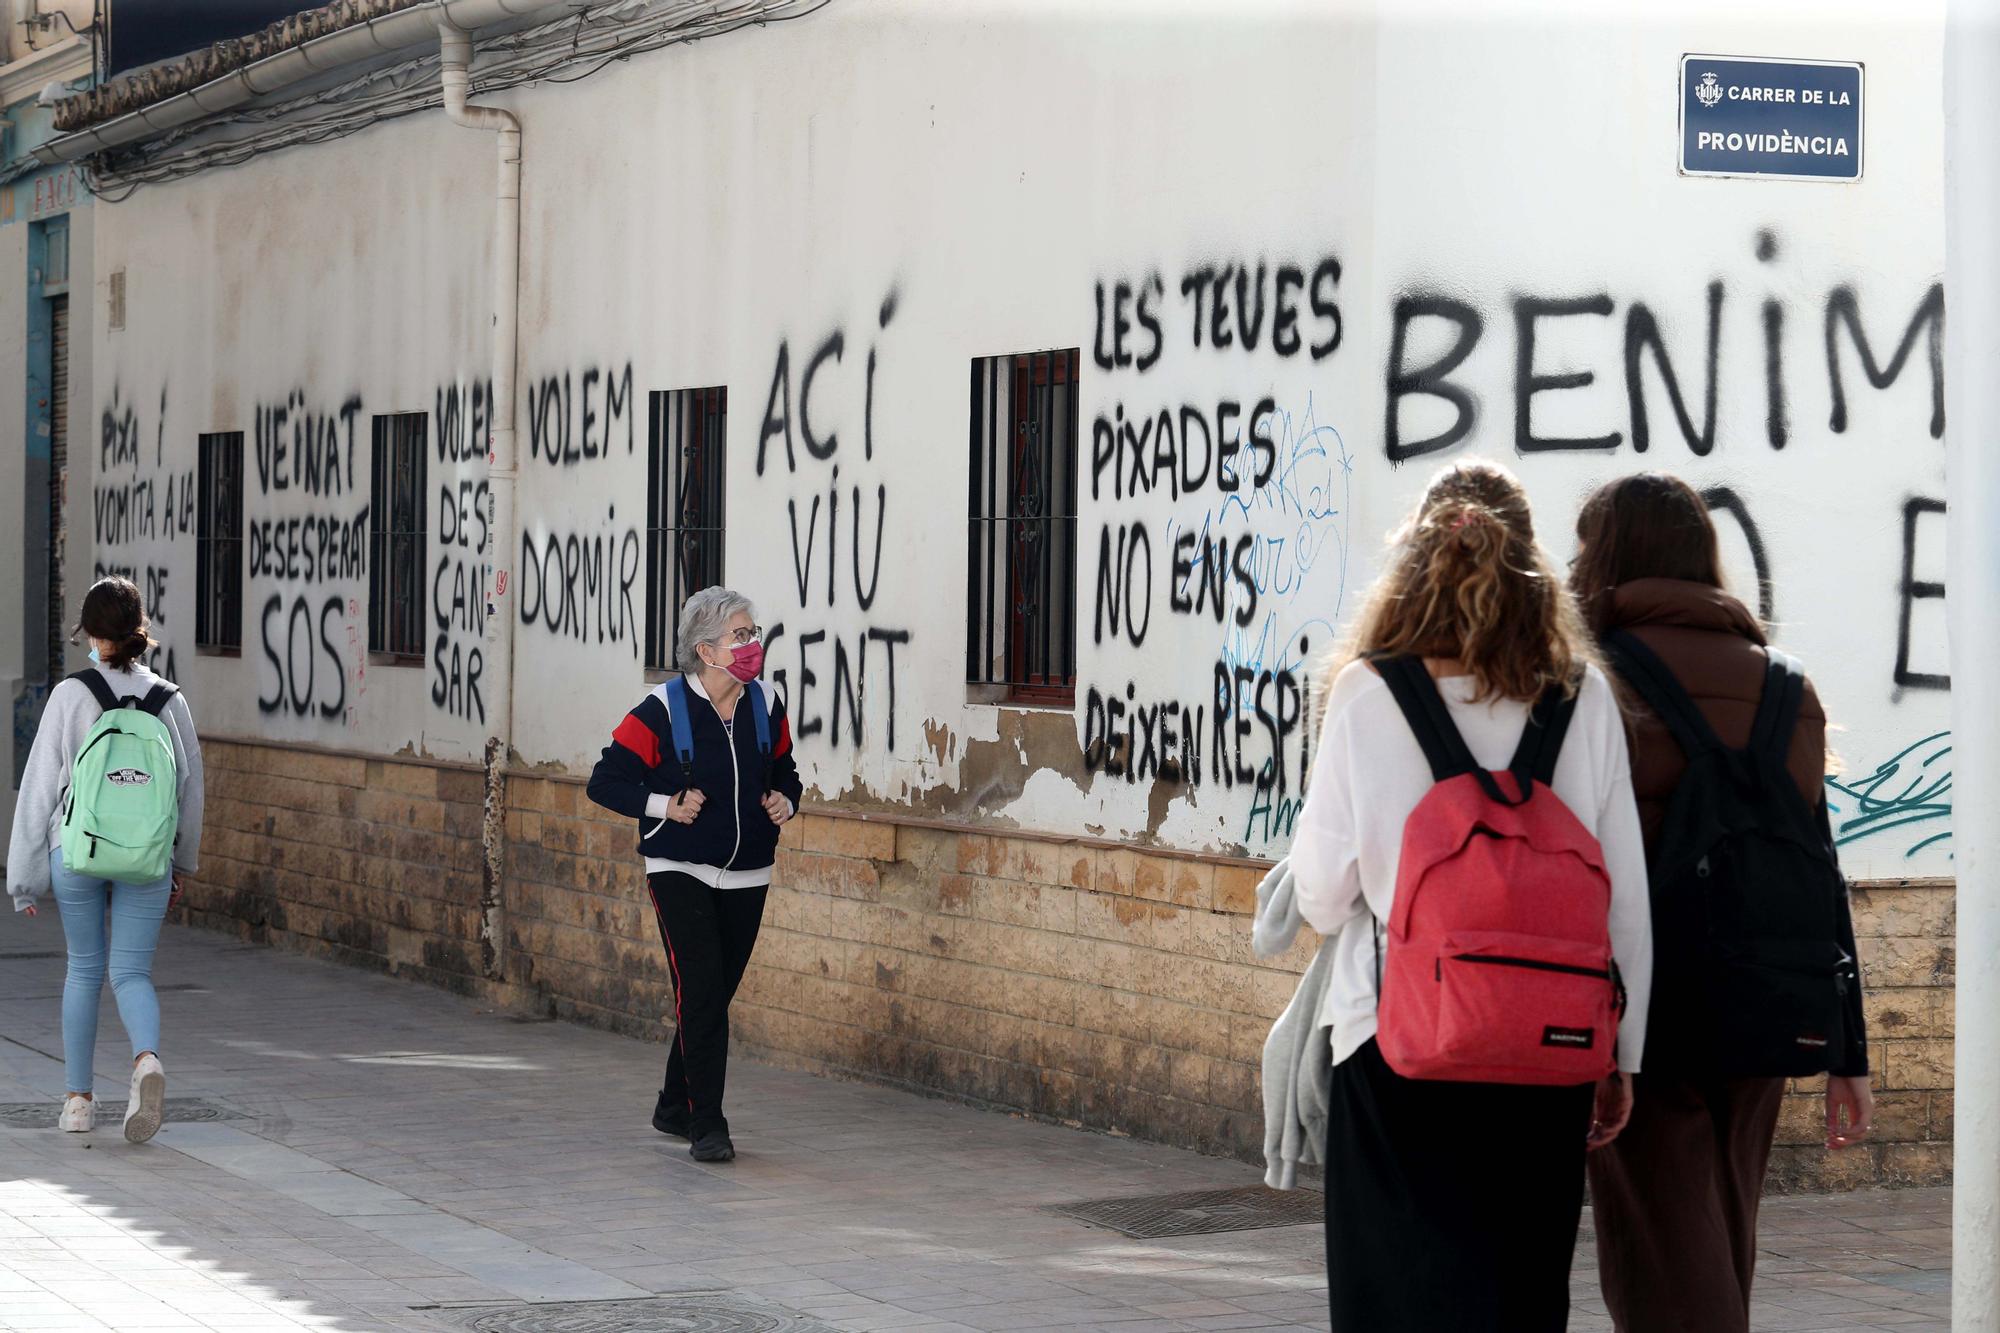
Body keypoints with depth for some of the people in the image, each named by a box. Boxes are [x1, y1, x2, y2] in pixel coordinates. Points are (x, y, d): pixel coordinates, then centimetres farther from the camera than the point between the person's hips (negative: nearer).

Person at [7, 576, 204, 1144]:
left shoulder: (71, 696, -6)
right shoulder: (169, 701, 1)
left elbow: (39, 787, -4)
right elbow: (190, 788, 9)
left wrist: (24, 876, 3)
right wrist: (183, 864, 22)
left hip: (77, 851, -1)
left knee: (83, 970, 14)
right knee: (131, 973, 5)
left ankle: (79, 1099, 19)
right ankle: (147, 1058, -25)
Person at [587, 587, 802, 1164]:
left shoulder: (766, 710, 4)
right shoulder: (662, 711, -11)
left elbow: (784, 772, 21)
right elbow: (605, 781, -7)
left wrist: (785, 801, -1)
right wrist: (664, 805, -18)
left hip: (746, 877, 5)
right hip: (680, 873, -5)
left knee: (716, 996, 12)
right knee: (700, 994, -14)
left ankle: (675, 1107, 30)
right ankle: (706, 1126, -11)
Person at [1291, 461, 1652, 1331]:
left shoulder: (1366, 694, -4)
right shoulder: (1583, 698, 1)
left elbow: (1322, 896, 0)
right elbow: (1625, 893, 3)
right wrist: (1621, 1055, 12)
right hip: (1549, 1049, 2)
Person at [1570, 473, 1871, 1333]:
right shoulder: (1785, 690, 11)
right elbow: (1822, 878, 11)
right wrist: (1847, 1053, 14)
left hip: (1646, 1019, -6)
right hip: (1761, 1024, 6)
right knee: (1721, 1261, 19)